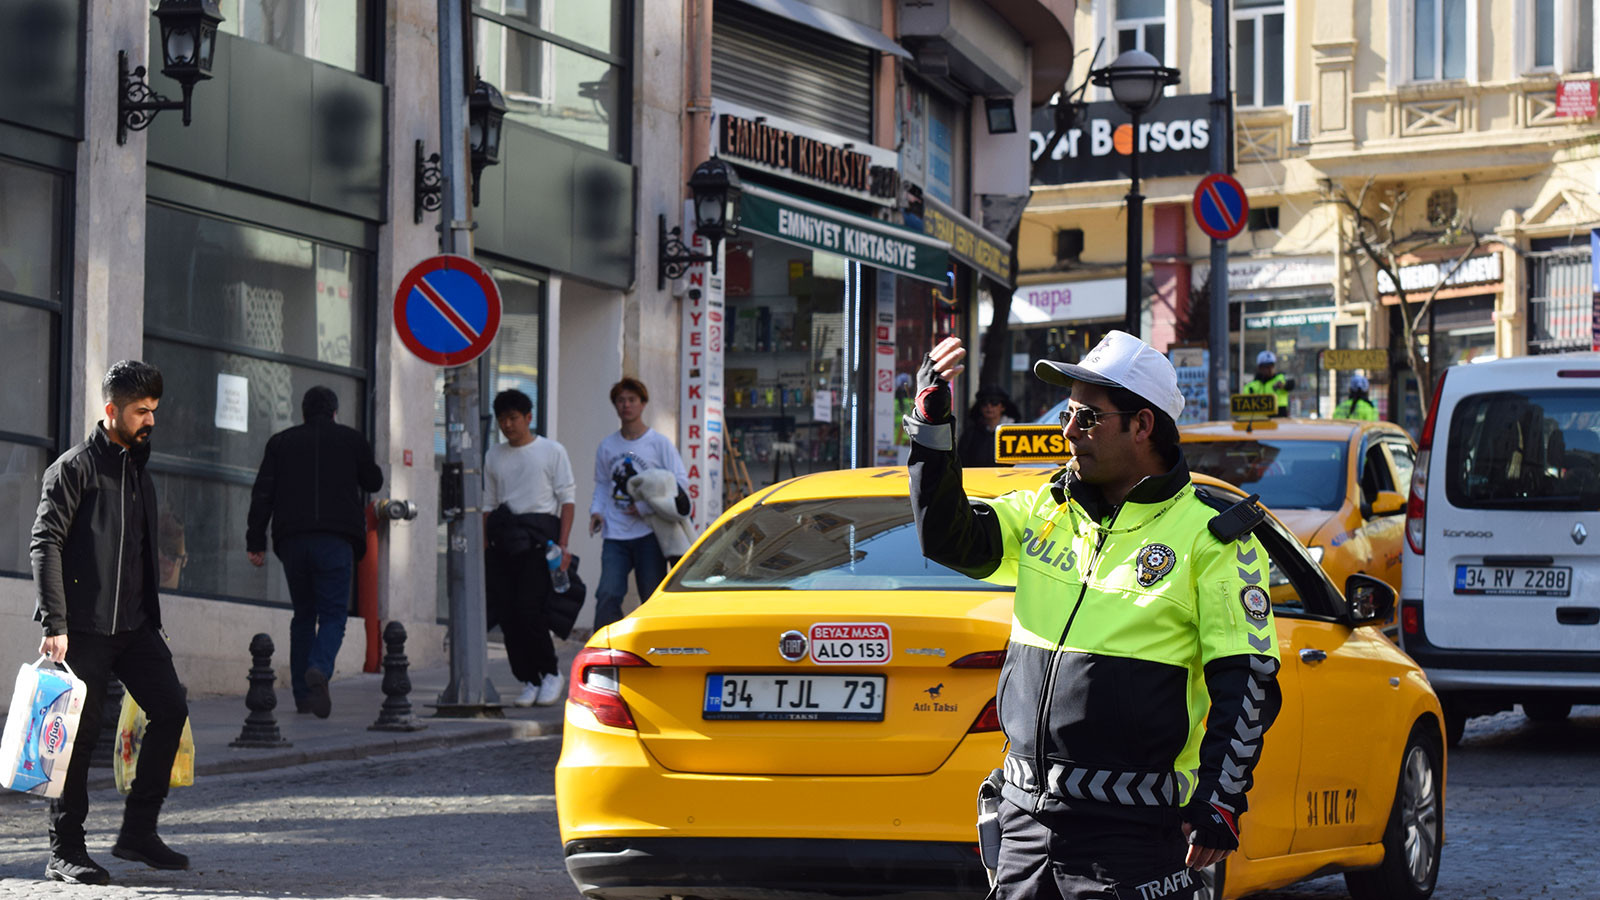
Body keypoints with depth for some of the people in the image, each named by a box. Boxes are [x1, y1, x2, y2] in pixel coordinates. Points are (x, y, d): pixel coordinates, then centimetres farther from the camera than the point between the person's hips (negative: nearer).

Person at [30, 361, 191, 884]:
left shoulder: (138, 472, 19)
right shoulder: (74, 468, -6)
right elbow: (45, 543, -13)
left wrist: (152, 621, 21)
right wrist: (55, 624, -20)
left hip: (134, 625, 7)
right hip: (84, 626, -7)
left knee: (170, 709, -3)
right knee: (80, 733, -4)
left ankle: (138, 832, 6)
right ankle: (65, 853, 4)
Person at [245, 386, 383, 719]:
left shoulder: (280, 442, 12)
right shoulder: (351, 439, 9)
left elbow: (262, 494, 5)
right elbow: (373, 482, 21)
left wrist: (255, 542, 6)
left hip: (292, 540, 2)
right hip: (336, 539, -2)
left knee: (303, 615, 14)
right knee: (333, 613, -2)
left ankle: (302, 692, 10)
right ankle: (319, 670, -31)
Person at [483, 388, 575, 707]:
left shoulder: (552, 452, 5)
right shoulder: (494, 456, 16)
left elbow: (567, 499, 2)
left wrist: (563, 545, -8)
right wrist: (483, 548, 11)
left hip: (538, 536, -5)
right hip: (502, 538, 5)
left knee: (528, 611, -14)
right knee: (506, 613, -2)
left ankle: (551, 672, 4)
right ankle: (529, 681, 7)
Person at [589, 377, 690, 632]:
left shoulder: (659, 443, 0)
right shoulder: (607, 446, 11)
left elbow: (680, 482, -2)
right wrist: (596, 510, 1)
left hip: (649, 534, -2)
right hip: (615, 534, 2)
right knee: (607, 595, -9)